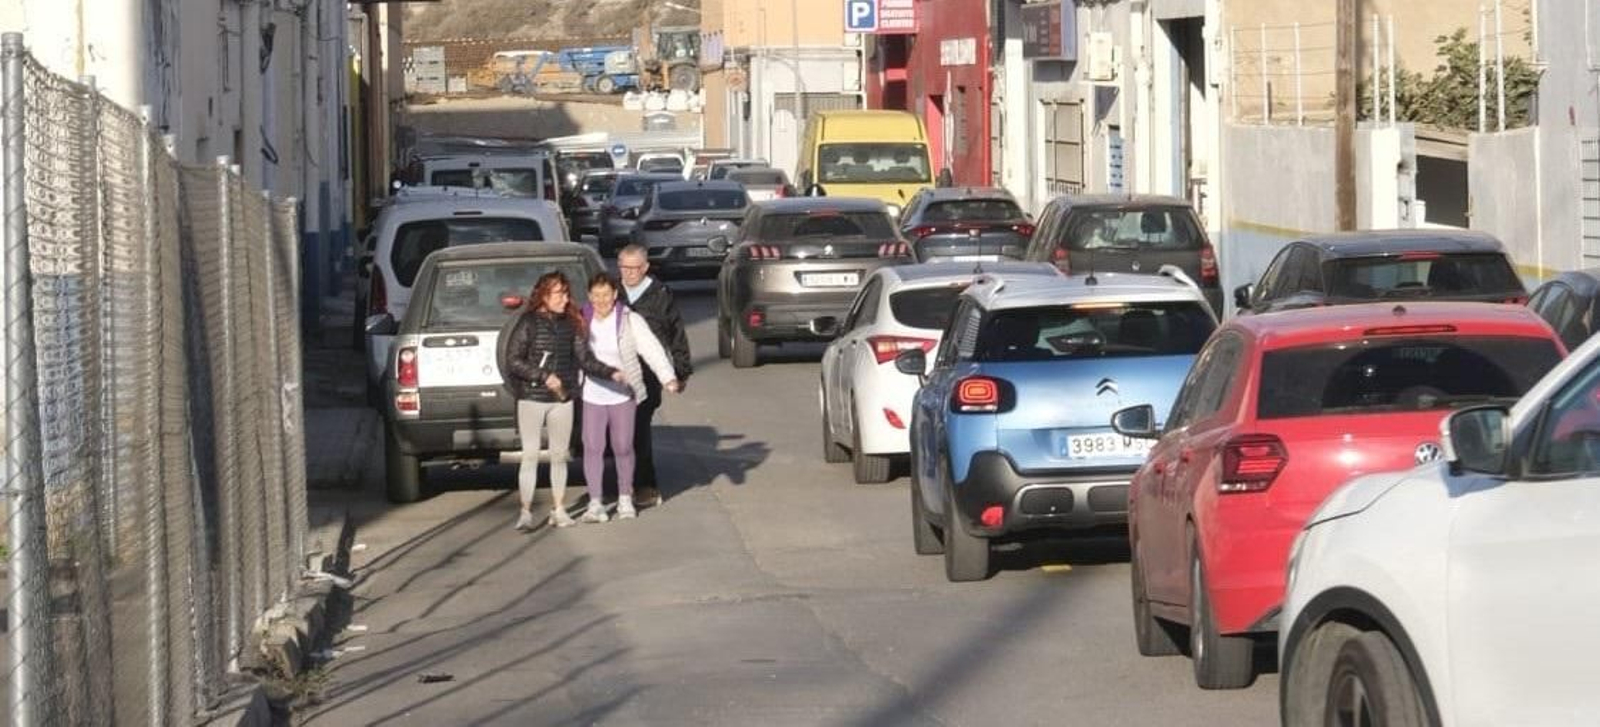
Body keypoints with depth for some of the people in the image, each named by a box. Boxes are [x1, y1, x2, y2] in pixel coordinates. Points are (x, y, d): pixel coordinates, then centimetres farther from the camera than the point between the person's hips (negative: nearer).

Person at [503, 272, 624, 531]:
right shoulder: (528, 323, -7)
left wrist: (611, 373, -11)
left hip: (562, 400, 4)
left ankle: (558, 510, 19)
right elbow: (512, 360, -8)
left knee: (559, 456, 10)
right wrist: (543, 376, -16)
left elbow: (585, 359, 4)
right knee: (530, 456, -4)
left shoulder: (571, 324, 6)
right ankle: (525, 512, 0)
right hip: (532, 399, -4)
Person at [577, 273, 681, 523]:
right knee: (592, 448, -3)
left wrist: (668, 377, -25)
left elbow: (651, 348, -13)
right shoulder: (582, 320, 2)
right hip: (591, 396, 1)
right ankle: (595, 503, 3)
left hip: (623, 396, -1)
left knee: (623, 448, 6)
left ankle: (625, 499, 22)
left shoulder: (630, 320, -4)